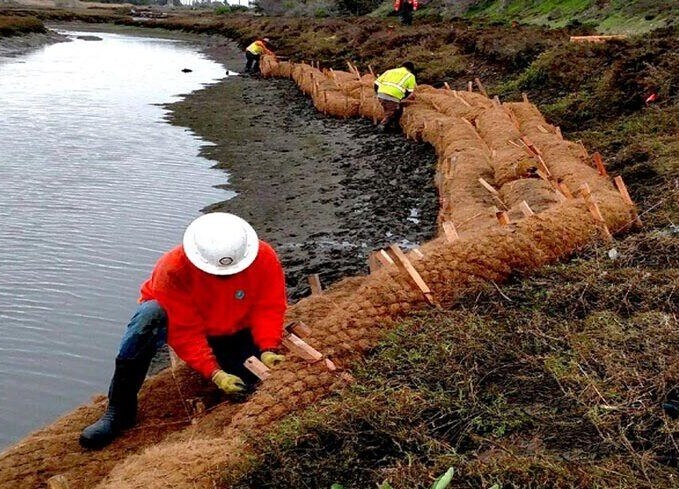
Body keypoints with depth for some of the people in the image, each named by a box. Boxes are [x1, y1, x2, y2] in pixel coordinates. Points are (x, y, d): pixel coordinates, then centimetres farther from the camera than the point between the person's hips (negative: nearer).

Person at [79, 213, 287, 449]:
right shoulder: (173, 268, -30)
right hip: (181, 323, -2)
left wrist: (268, 350, -33)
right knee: (150, 315, -36)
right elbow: (185, 332, -30)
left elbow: (269, 310, -17)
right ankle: (119, 410, -27)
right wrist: (214, 374, -38)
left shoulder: (265, 258, -23)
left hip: (234, 334, 2)